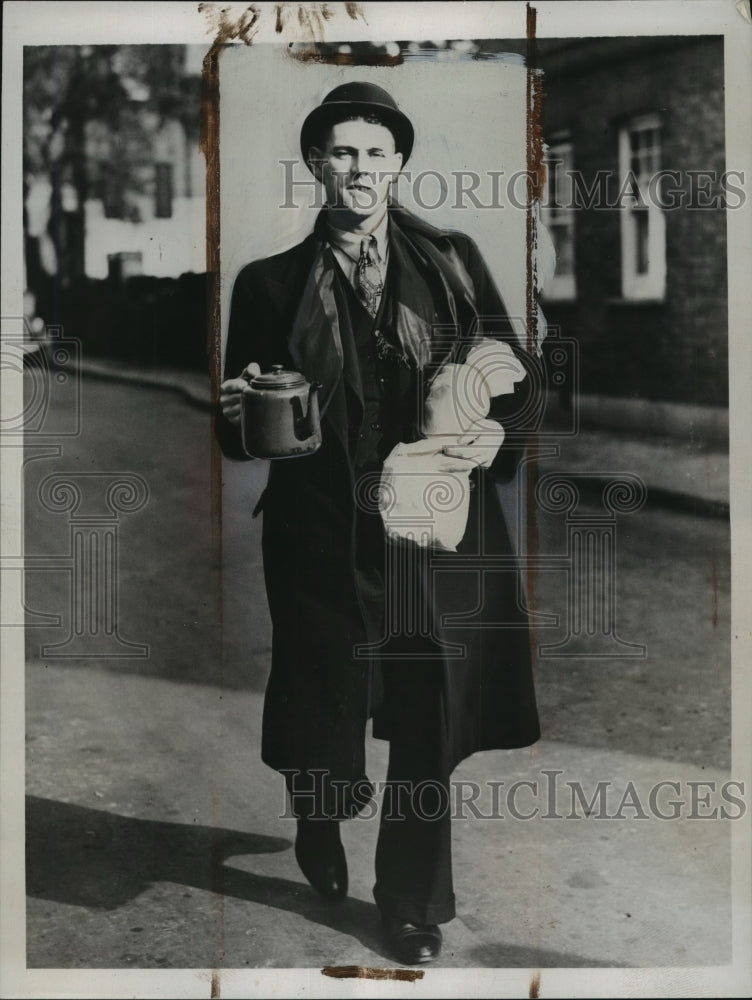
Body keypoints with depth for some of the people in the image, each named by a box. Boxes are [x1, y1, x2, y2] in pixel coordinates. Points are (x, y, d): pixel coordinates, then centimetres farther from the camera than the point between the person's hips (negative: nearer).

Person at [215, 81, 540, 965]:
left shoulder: (453, 261, 7)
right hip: (326, 537, -1)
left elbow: (514, 376, 9)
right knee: (324, 726, 7)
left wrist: (496, 437, -10)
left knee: (430, 730, 6)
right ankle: (318, 826, 46)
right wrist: (238, 411, -16)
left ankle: (411, 903, 31)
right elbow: (239, 434, 6)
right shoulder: (271, 282, 4)